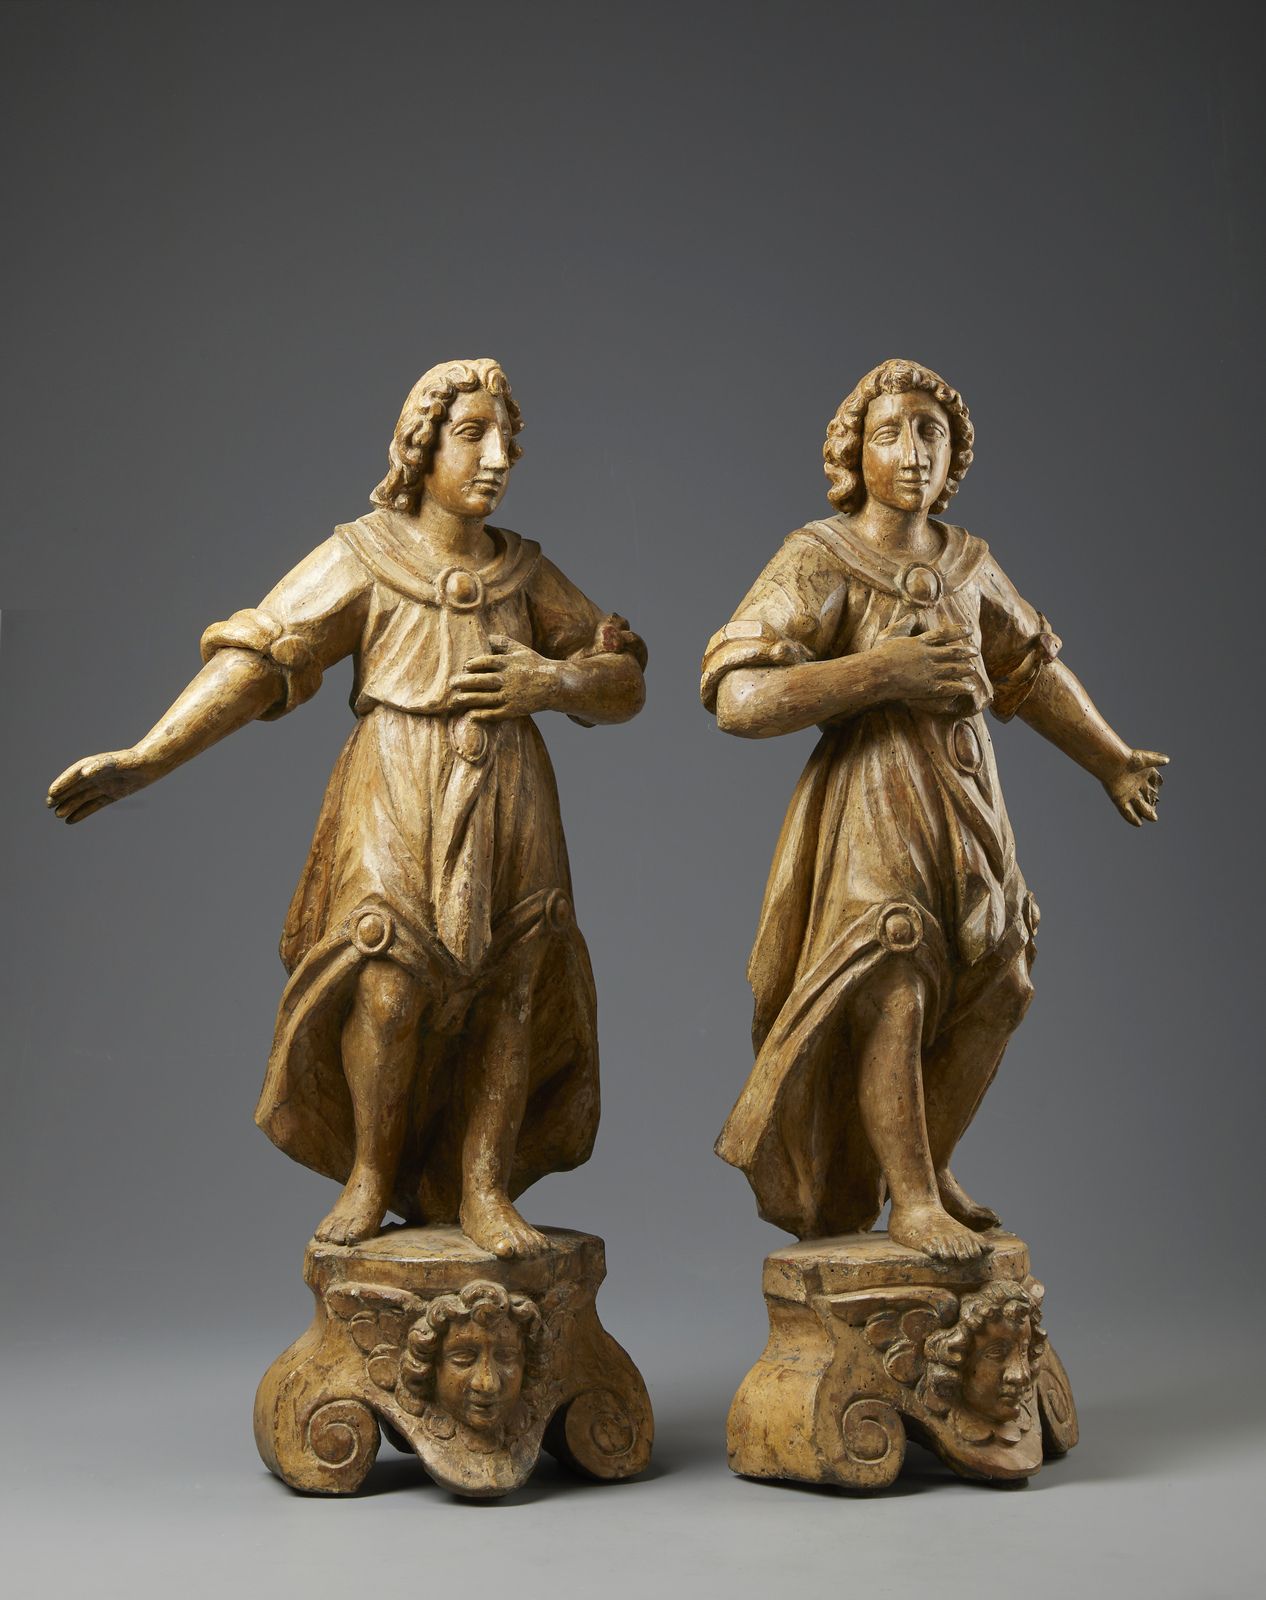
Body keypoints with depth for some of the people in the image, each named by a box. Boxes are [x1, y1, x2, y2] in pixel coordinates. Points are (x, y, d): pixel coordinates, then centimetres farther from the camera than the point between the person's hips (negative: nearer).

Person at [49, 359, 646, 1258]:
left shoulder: (525, 570, 10)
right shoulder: (363, 558, 0)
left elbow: (625, 681, 12)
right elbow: (255, 662, -9)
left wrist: (553, 682, -10)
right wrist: (145, 759, -19)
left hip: (509, 802, 4)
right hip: (398, 797, -3)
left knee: (513, 985, -4)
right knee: (392, 980, -17)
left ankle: (481, 1188, 8)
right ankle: (370, 1170, 4)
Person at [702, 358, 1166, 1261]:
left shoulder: (967, 562, 9)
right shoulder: (819, 562, -11)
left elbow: (1033, 667, 25)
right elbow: (737, 698, -22)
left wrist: (1112, 762, 28)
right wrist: (887, 672, -23)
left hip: (968, 798, 7)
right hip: (872, 800, -6)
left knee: (995, 988, 9)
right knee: (892, 993, -10)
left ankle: (928, 1165, 28)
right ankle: (911, 1201, 7)